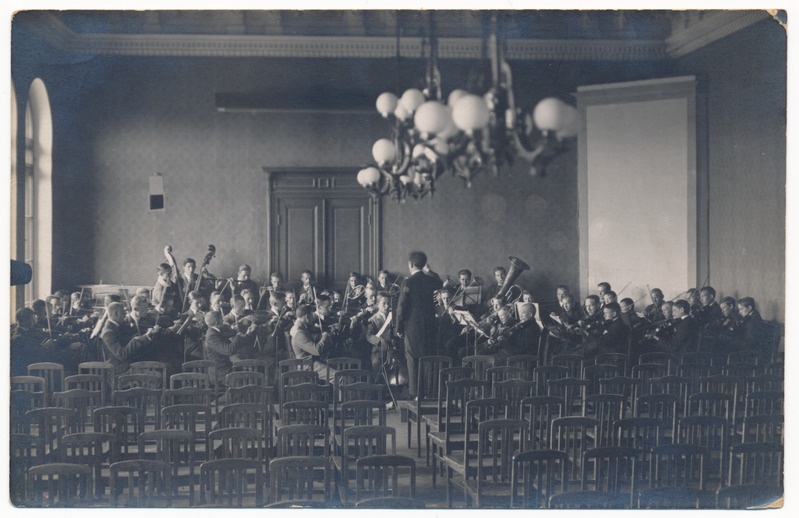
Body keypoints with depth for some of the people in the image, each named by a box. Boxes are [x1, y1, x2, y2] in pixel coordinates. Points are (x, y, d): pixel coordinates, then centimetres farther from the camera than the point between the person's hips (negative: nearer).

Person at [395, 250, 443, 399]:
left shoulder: (408, 283, -12)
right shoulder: (431, 281, 2)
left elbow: (401, 307, -11)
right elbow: (439, 283, 30)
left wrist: (399, 328, -4)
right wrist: (430, 271, 25)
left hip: (413, 326, -5)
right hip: (429, 325, 5)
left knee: (413, 359, 2)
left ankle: (414, 392, 3)